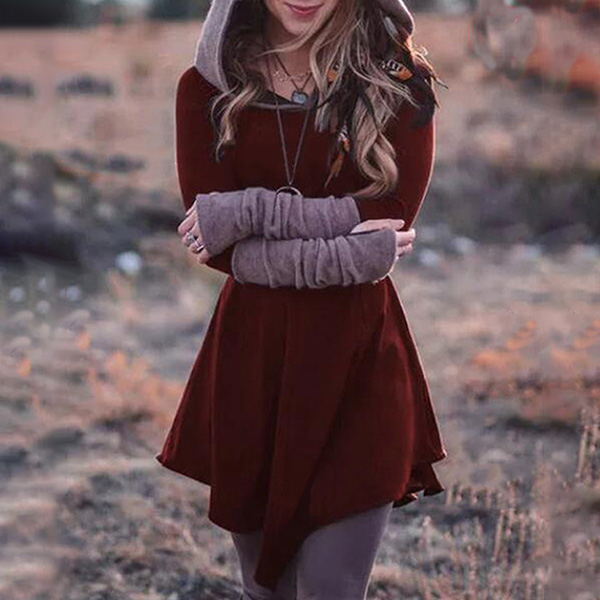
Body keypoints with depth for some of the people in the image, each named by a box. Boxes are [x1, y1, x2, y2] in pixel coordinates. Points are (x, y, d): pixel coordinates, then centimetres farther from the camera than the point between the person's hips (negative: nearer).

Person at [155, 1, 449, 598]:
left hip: (358, 353, -2)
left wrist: (250, 212, -16)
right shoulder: (206, 88, 1)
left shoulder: (400, 84, -2)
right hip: (249, 352, 2)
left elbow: (390, 220, -12)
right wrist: (337, 257, -18)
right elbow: (216, 247, -7)